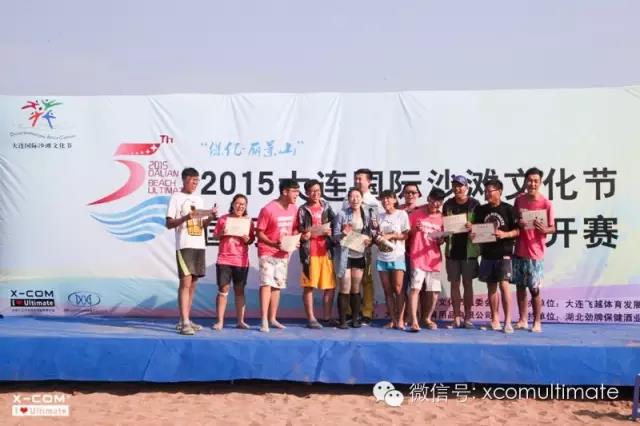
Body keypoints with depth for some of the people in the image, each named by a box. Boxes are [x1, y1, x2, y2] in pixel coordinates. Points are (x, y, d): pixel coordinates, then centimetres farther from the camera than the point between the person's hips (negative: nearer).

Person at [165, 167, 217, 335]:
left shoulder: (198, 198, 18)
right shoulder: (176, 197, -2)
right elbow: (168, 224, -7)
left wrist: (210, 217, 0)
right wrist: (186, 217, -21)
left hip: (199, 246, 7)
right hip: (184, 246, -7)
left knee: (193, 284, 9)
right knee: (185, 282, -13)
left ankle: (185, 320, 16)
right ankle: (184, 323, -15)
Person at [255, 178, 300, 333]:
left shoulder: (294, 209, 2)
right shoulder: (268, 209, -16)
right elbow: (259, 233, -13)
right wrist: (274, 243, -26)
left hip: (283, 253, 6)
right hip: (267, 252, -6)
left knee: (277, 285, 10)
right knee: (266, 283, -13)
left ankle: (272, 318, 18)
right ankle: (264, 320, -13)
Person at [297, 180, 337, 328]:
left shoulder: (326, 207, 12)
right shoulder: (303, 210, 3)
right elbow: (299, 231, 4)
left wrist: (330, 232, -4)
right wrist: (304, 235, -16)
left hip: (326, 250, 3)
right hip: (310, 252, -3)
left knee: (330, 286, 5)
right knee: (309, 286, 0)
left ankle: (326, 317, 17)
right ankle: (311, 318, 8)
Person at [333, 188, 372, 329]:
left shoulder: (366, 214, 5)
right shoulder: (342, 214, -7)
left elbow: (369, 233, 15)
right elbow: (334, 235, -7)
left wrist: (368, 239, -6)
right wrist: (343, 234, -27)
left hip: (359, 255, 4)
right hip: (345, 255, -4)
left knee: (356, 288, 10)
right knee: (345, 288, -4)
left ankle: (355, 319, 17)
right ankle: (342, 320, 3)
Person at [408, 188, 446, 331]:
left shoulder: (441, 218, 9)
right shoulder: (416, 214, 0)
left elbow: (441, 239, 16)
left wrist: (441, 239, -6)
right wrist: (414, 230, -15)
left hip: (434, 259, 4)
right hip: (418, 258, -4)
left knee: (434, 291, 4)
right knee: (415, 288, -13)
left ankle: (427, 318, 23)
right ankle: (414, 321, -13)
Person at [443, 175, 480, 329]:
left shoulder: (474, 204, -3)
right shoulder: (448, 204, 6)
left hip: (469, 249, -2)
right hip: (452, 249, 3)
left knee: (468, 283, 4)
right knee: (454, 283, 5)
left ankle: (468, 317, 11)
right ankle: (457, 317, 11)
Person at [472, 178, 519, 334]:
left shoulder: (508, 209, -4)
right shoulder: (481, 210, 8)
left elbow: (518, 230, -6)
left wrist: (505, 234, -22)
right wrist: (472, 234, -6)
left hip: (504, 254, -4)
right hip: (487, 254, 4)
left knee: (504, 285, -13)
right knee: (491, 287, 9)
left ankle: (508, 322, -8)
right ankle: (495, 320, 17)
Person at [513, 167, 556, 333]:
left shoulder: (546, 203, -10)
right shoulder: (519, 200, 3)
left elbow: (553, 228, -5)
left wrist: (544, 229, -27)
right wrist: (518, 224, -9)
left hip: (535, 253, -4)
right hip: (519, 251, 4)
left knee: (534, 289, -1)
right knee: (520, 286, 9)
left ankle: (537, 322, 13)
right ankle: (523, 320, 20)